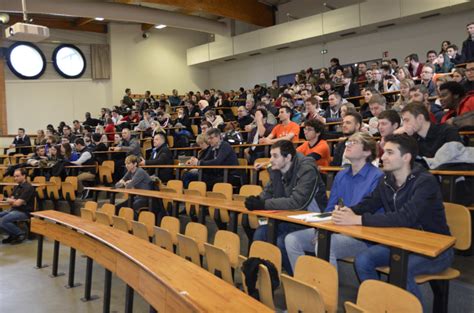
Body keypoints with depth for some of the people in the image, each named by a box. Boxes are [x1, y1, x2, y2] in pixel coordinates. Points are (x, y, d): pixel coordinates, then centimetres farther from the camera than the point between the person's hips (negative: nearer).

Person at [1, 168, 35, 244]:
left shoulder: (28, 187, -16)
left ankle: (20, 234, -6)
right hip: (14, 209, 10)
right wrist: (15, 201, -13)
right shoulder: (17, 187, 14)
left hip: (24, 212, -10)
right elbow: (10, 200, 10)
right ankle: (12, 235, 7)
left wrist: (11, 201, 2)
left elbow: (18, 203, -20)